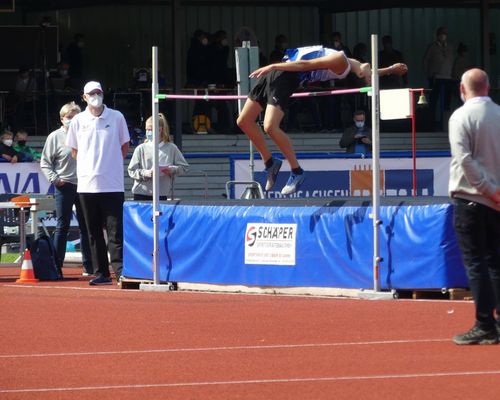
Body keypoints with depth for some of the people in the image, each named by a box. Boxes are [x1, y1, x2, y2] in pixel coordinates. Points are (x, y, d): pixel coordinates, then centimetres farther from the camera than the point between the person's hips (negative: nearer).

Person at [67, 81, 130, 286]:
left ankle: (120, 270, -11)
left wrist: (111, 163, 7)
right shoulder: (78, 121, 7)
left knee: (115, 230, -9)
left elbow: (124, 147, 13)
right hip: (87, 184, 2)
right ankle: (101, 273, 9)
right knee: (94, 232, 5)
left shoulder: (116, 117, 3)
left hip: (112, 184, -2)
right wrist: (92, 164, 9)